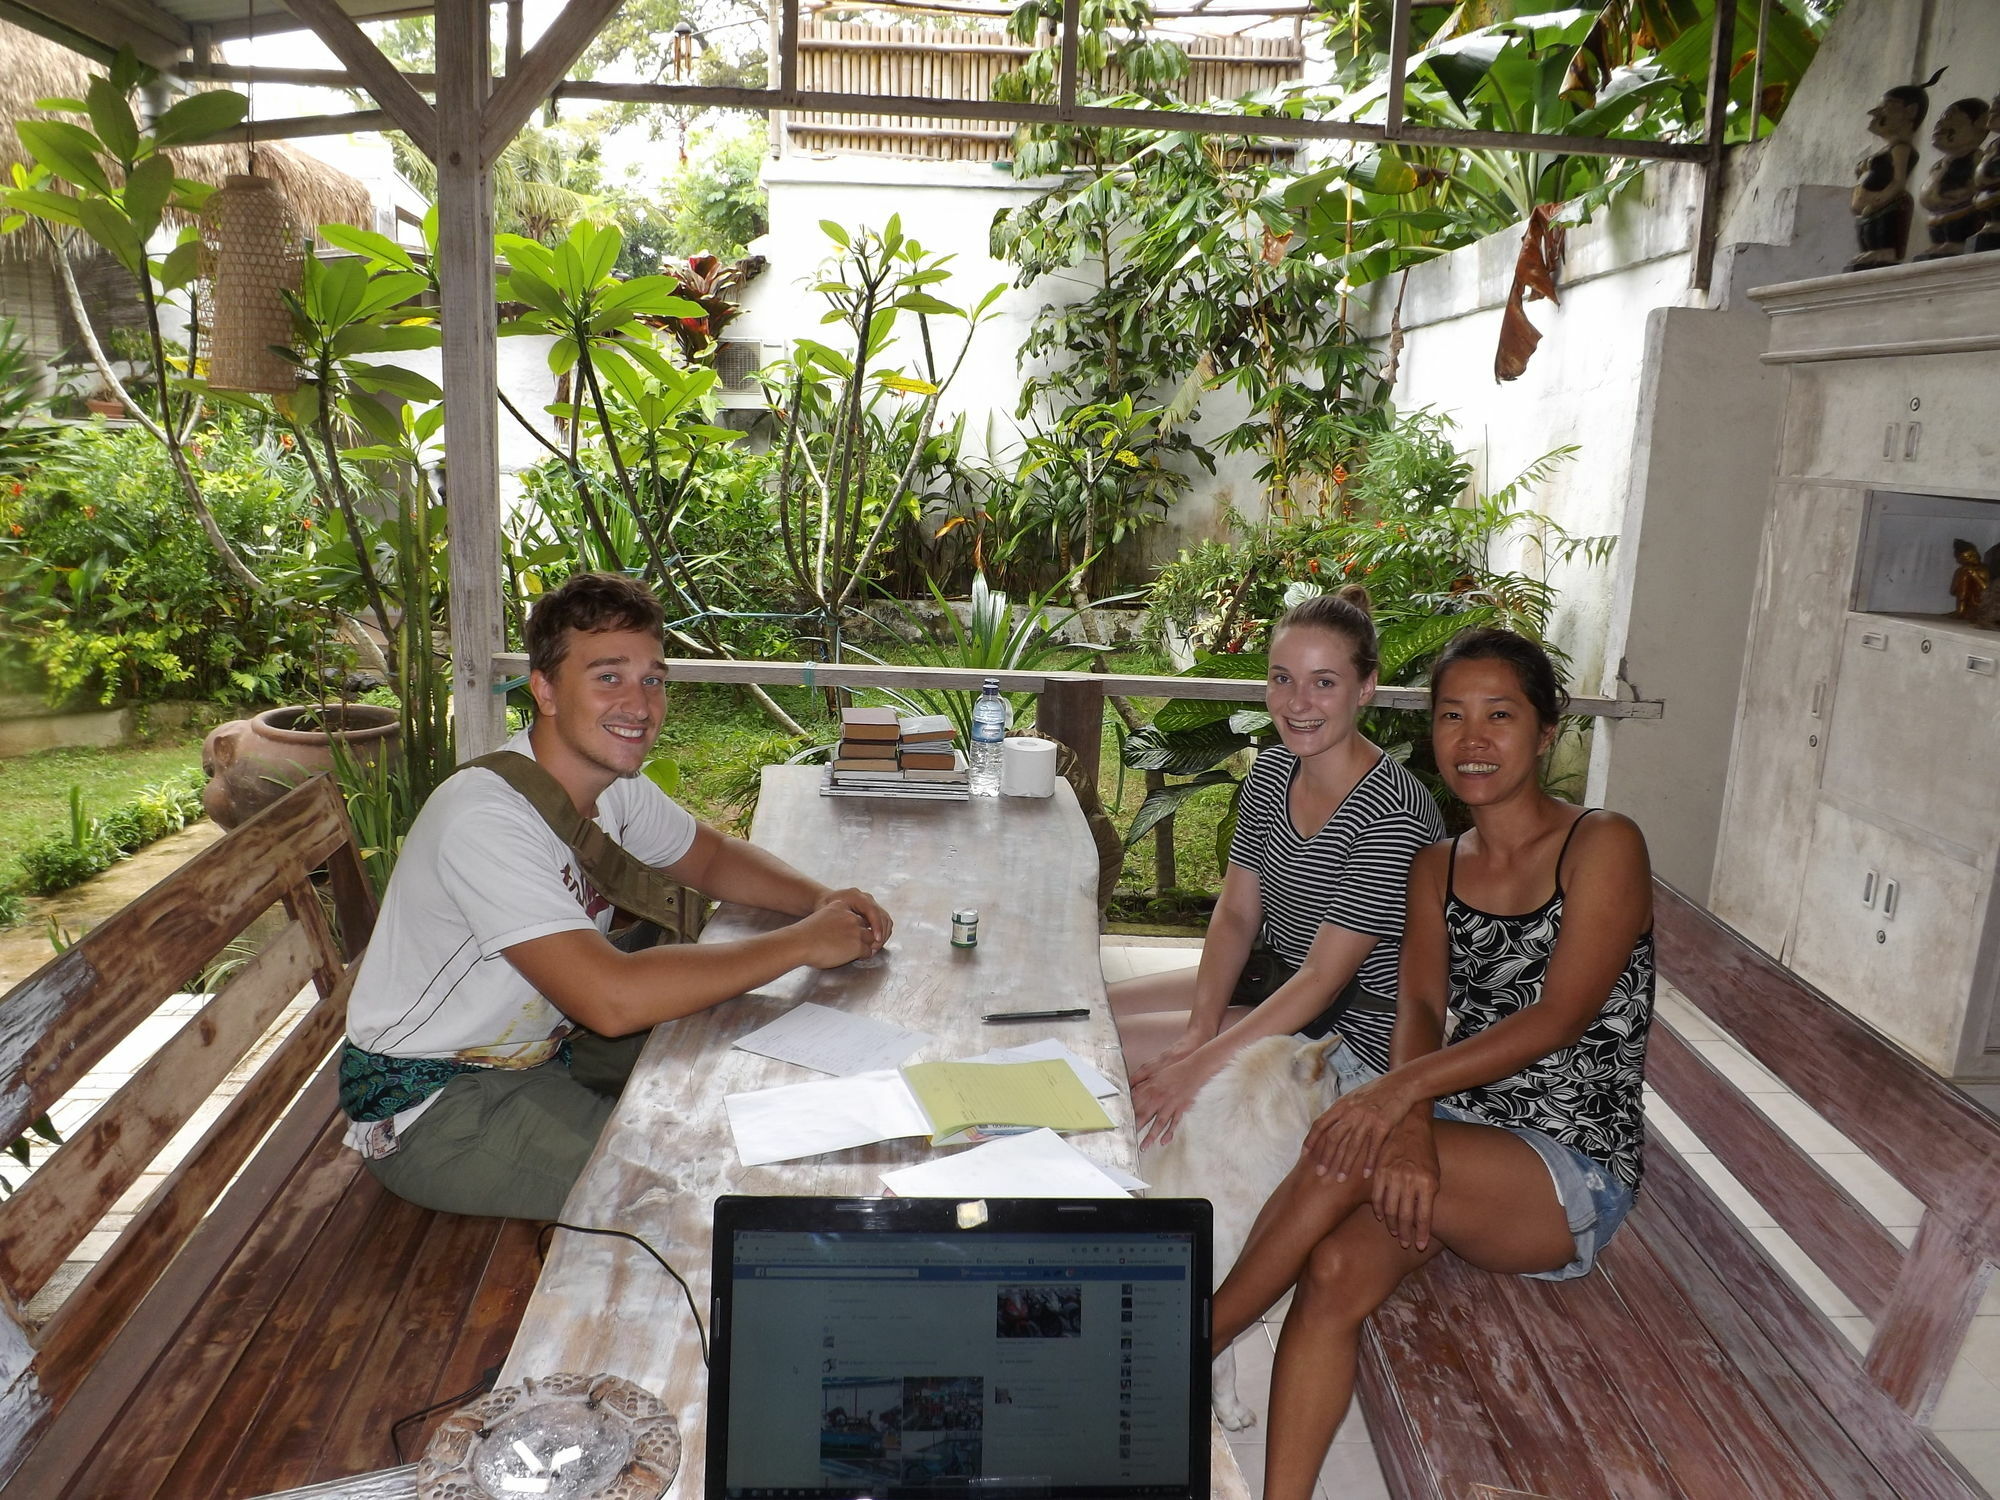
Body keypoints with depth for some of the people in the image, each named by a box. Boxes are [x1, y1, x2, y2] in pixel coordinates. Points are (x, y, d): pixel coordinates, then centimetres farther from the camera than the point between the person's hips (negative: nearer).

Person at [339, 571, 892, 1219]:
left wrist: (819, 899, -11)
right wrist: (801, 942, -31)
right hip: (430, 1106, -8)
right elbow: (612, 997, -40)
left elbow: (711, 857, 11)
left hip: (540, 1049, 8)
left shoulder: (613, 779, -5)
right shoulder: (485, 820, -32)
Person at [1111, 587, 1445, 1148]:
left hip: (1354, 1030, -8)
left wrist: (1200, 1067, -28)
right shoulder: (1272, 770, -1)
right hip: (1269, 977, 8)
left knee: (1115, 1051, -15)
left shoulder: (1394, 813, -26)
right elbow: (1235, 914, -1)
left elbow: (1323, 979, -25)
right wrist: (1199, 1032, -15)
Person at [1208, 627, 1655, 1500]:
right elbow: (1419, 1009, -3)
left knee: (1347, 1154, -29)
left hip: (1573, 1175, -4)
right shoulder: (1436, 868, 10)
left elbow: (1559, 1017, -19)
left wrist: (1402, 1090, -30)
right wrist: (1410, 1124, -25)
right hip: (1458, 1136, 5)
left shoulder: (1603, 848, -8)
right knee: (1337, 1270, -26)